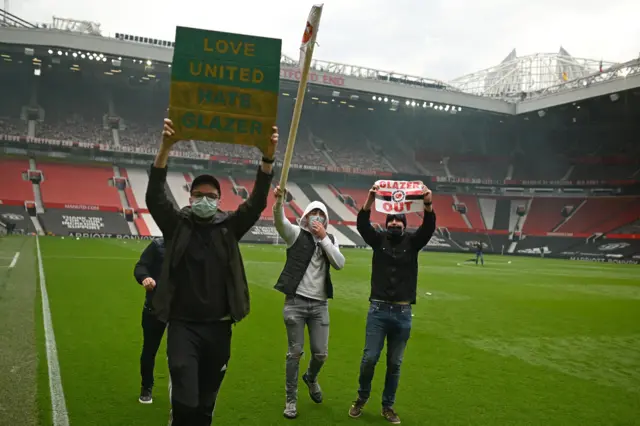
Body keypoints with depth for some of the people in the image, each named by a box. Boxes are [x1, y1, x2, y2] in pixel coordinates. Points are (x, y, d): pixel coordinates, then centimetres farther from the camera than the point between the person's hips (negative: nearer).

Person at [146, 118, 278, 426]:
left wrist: (268, 157, -21)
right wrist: (165, 147, -27)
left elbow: (257, 202, -7)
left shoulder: (229, 227, 4)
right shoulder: (177, 225, 1)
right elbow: (154, 196, -13)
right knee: (185, 401, -12)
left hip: (218, 327, 2)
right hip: (183, 326, -2)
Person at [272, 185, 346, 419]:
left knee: (320, 354, 7)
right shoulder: (296, 234, 0)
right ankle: (291, 399, 19)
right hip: (295, 302, -3)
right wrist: (279, 200, -42)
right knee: (295, 352, 3)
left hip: (320, 304, 3)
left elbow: (339, 264, -6)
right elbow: (280, 221, -22)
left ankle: (311, 378, 40)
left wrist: (323, 237, -9)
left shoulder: (330, 239, 10)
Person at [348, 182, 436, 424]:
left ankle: (388, 406, 24)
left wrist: (428, 205, -32)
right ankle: (362, 398, 21)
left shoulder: (412, 242, 5)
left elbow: (428, 227, -12)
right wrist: (370, 200, -30)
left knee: (395, 363, 9)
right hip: (378, 310, -1)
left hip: (403, 313, 1)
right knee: (369, 358, -3)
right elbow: (362, 224, -13)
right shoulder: (378, 240, 4)